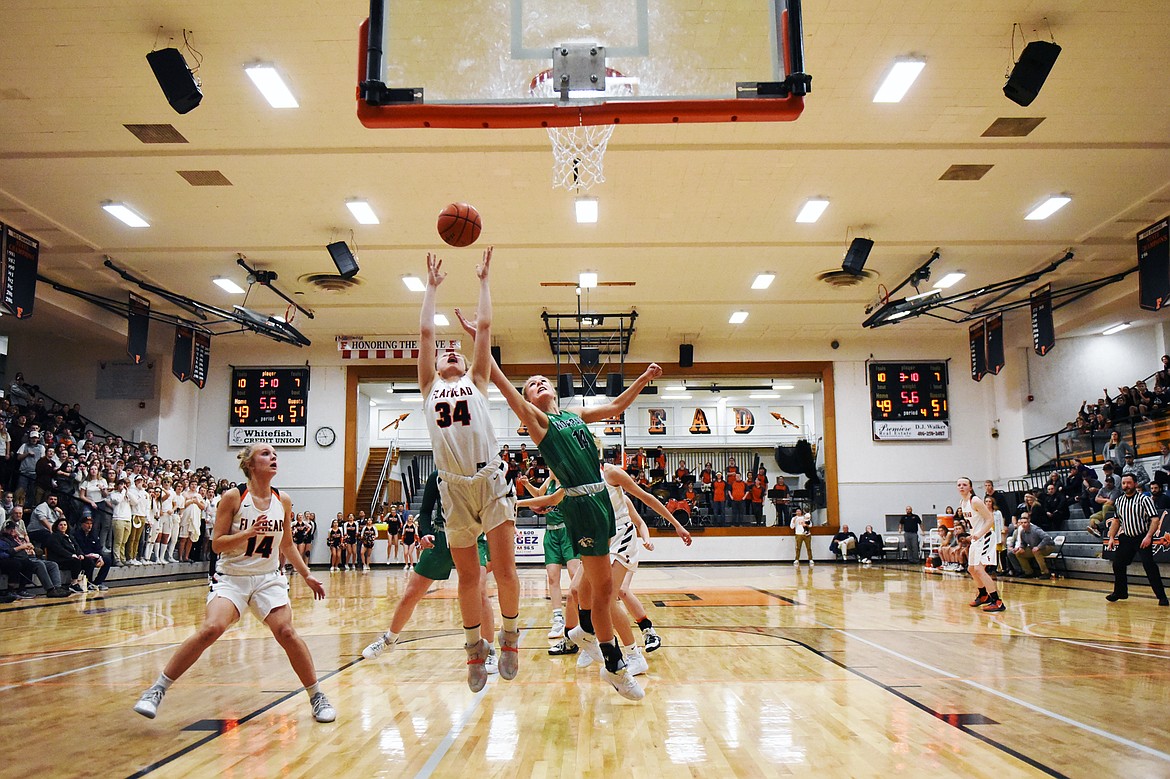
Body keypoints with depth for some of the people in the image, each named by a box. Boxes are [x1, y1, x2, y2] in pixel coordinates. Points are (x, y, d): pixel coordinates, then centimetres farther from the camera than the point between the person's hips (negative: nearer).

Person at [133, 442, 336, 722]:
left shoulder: (283, 501, 3)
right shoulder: (233, 497, -9)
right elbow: (217, 544, -9)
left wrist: (307, 575, 13)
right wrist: (249, 532, -24)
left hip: (267, 578, 3)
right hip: (231, 577, -3)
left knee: (286, 632, -13)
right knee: (211, 629, -24)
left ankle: (317, 696, 3)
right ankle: (157, 689, -8)